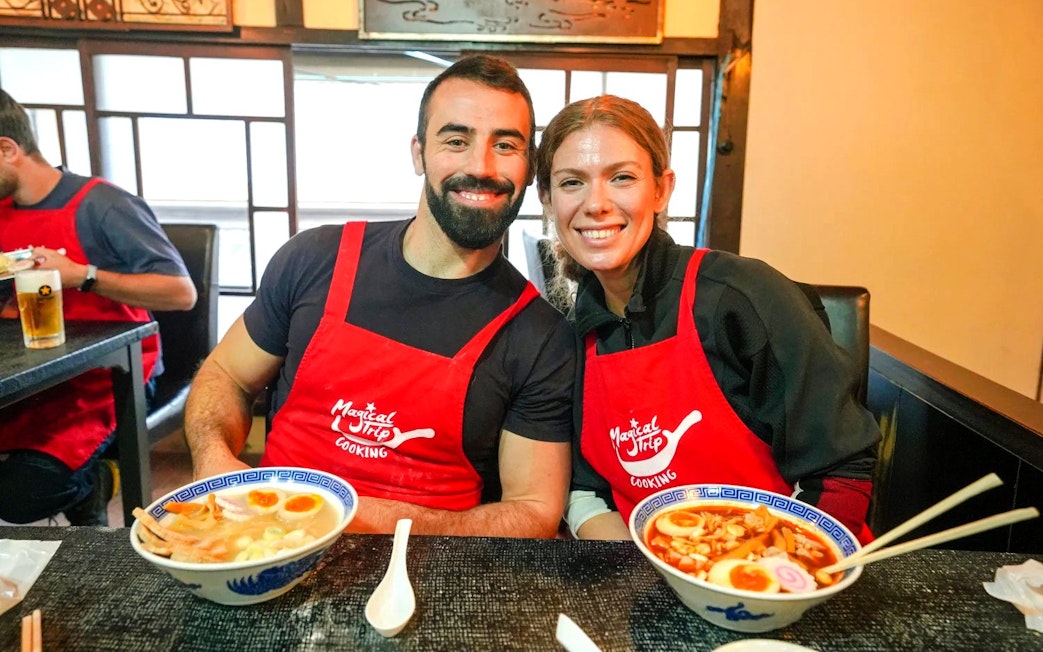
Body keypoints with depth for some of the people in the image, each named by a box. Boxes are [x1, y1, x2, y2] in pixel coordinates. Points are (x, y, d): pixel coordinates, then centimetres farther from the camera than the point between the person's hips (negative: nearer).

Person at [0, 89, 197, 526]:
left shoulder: (101, 206, -13)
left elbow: (183, 293, -17)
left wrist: (83, 275, -21)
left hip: (108, 380, -6)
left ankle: (90, 481, 9)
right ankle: (84, 479, 6)